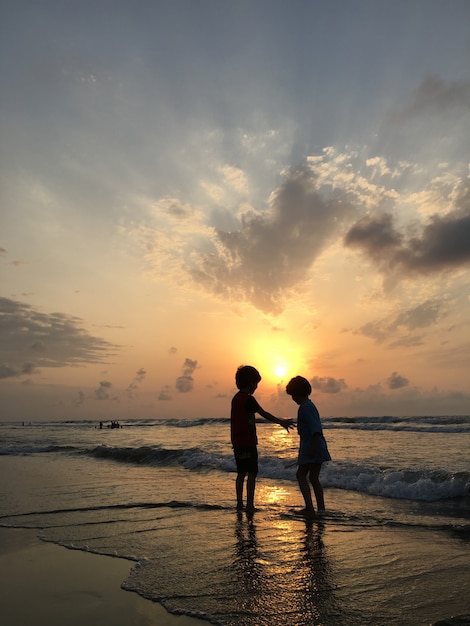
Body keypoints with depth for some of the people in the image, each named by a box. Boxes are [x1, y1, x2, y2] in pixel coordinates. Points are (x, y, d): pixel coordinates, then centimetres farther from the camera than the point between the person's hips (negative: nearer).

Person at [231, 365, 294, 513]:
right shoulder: (248, 399, -15)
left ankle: (239, 503, 21)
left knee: (241, 473, 15)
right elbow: (264, 414, -17)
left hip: (237, 442, 9)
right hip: (248, 442, -9)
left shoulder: (236, 398, 11)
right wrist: (281, 422, -11)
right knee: (252, 473, 0)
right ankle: (250, 505, 3)